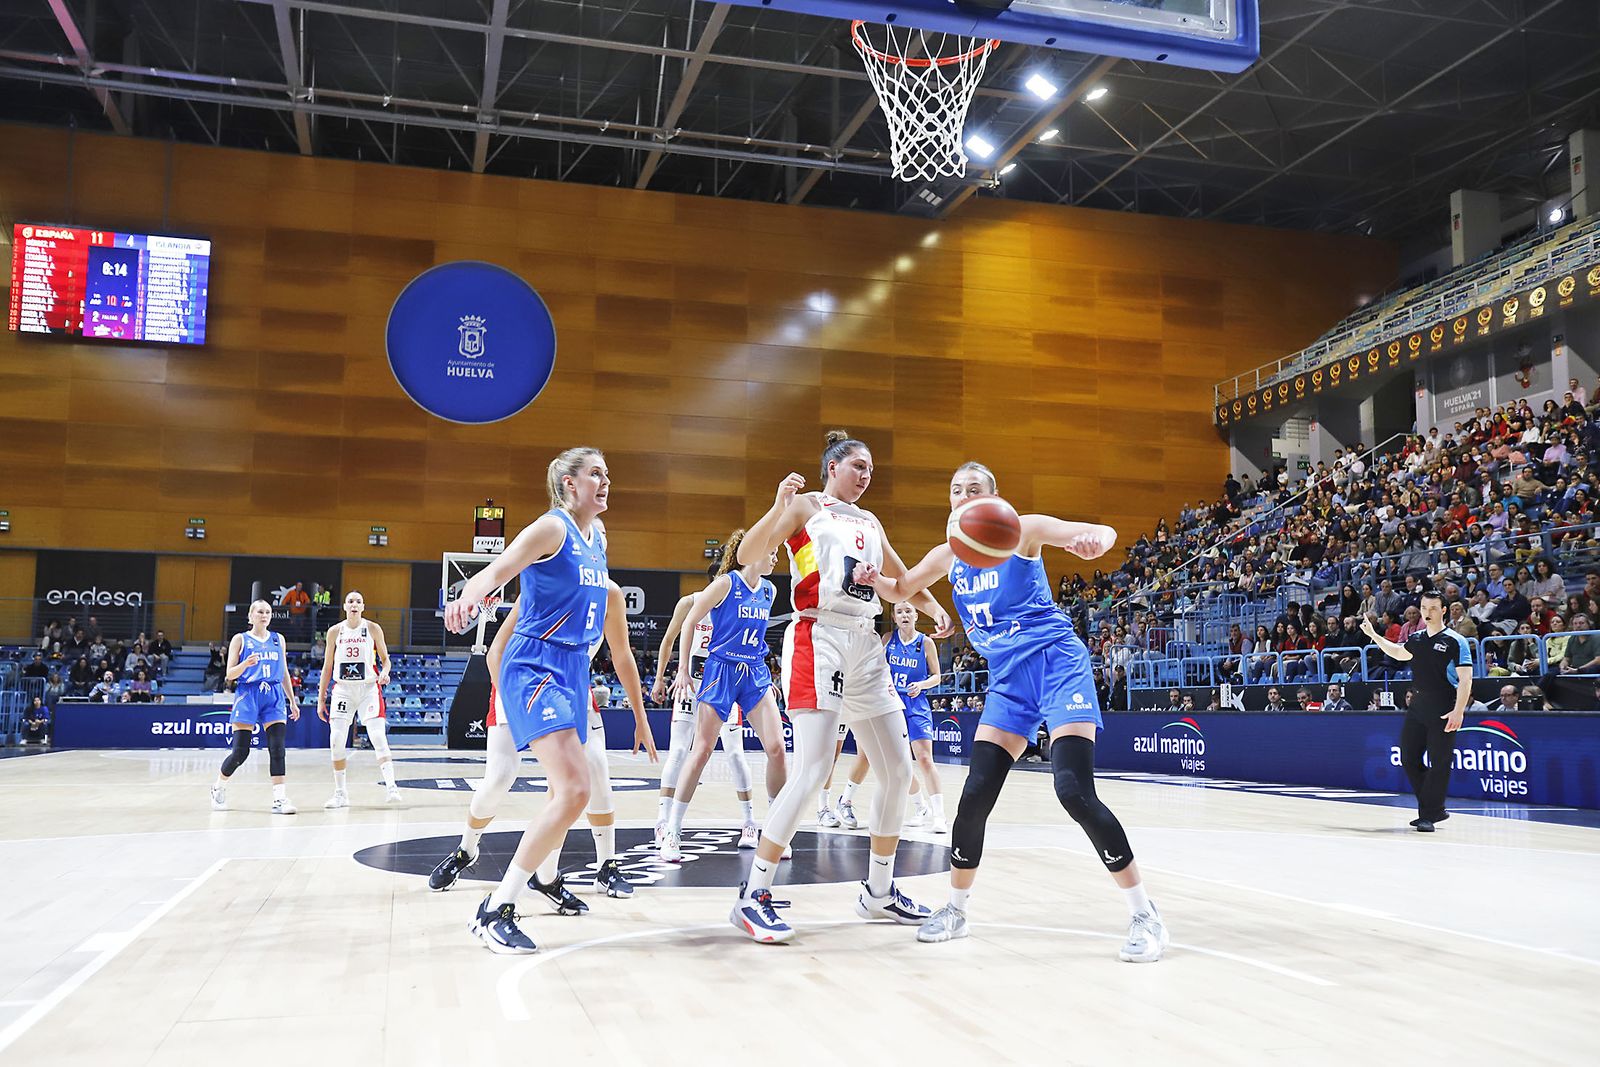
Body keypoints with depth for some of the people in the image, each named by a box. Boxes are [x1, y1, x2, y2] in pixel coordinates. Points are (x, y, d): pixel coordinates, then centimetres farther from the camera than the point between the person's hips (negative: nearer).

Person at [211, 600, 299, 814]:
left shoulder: (278, 639, 15)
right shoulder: (240, 639, 4)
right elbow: (230, 674, 0)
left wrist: (292, 701, 17)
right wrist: (246, 664, -20)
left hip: (274, 697, 3)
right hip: (248, 695, -3)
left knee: (277, 747, -10)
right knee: (240, 751, -3)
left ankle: (280, 798, -12)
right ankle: (219, 787, 23)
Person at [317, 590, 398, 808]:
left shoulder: (373, 629, 1)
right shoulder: (335, 631, 5)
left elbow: (385, 659, 6)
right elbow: (327, 668, 11)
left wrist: (384, 673, -18)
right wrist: (321, 699, 9)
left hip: (369, 688, -2)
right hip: (343, 689, 2)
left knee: (378, 737, -15)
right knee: (336, 741, -3)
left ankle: (390, 787, -18)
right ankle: (340, 793, 9)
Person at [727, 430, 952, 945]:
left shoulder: (870, 523, 21)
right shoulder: (806, 506, 3)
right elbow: (747, 556, -8)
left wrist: (934, 608, 11)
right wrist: (778, 509, -24)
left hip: (865, 647, 7)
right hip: (818, 640, -7)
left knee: (899, 770, 6)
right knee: (813, 771, -18)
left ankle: (878, 892, 20)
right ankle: (752, 897, -10)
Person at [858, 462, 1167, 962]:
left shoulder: (1020, 530, -6)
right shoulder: (948, 556, 11)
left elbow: (1102, 533, -15)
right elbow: (901, 589, 25)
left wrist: (1096, 538, -41)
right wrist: (874, 578, 0)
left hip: (1056, 663, -5)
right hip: (1007, 680, 6)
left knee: (1075, 792, -18)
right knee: (975, 794, -1)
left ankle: (1145, 915, -6)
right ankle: (955, 910, 17)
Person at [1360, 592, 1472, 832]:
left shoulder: (1455, 641, -8)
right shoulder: (1416, 639, 11)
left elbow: (1465, 679, -13)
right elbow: (1399, 653, 32)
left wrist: (1458, 711, -21)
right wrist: (1373, 635, 28)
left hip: (1443, 711, -7)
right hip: (1418, 706, 7)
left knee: (1439, 763, -5)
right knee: (1408, 757, 8)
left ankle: (1428, 815, 2)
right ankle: (1435, 809, 20)